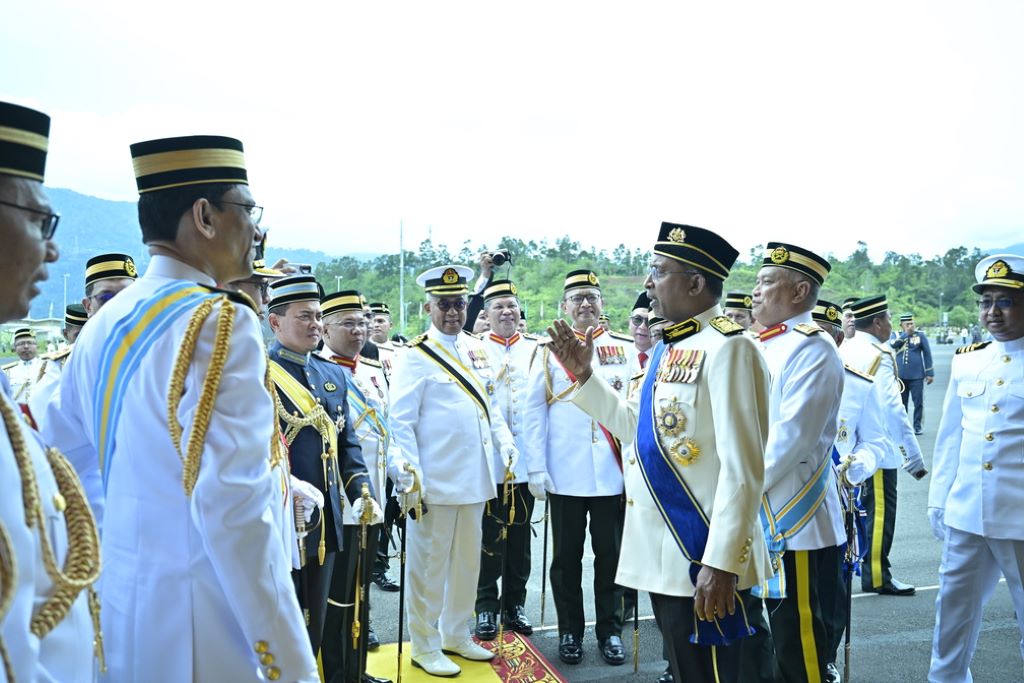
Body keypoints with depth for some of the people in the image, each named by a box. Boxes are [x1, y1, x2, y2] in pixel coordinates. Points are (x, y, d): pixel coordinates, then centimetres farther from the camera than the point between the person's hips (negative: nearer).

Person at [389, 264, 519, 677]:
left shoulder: (476, 350, 12)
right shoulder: (416, 356, -8)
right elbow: (401, 421, -12)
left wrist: (504, 441, 5)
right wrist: (410, 475, -19)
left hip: (474, 477, 7)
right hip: (435, 482, -7)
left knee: (467, 561, 16)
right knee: (429, 565, 5)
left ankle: (456, 635, 32)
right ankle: (425, 647, 19)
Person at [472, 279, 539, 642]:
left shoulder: (536, 350, 8)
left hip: (526, 458, 3)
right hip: (488, 458, -3)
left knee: (520, 535, 11)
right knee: (489, 535, 4)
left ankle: (515, 603, 23)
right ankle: (486, 605, 16)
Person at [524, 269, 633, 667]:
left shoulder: (627, 349, 6)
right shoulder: (549, 351, 3)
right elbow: (534, 411, 0)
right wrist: (536, 468, -6)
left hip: (613, 473, 1)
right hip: (565, 474, -1)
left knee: (610, 555, 10)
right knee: (566, 557, 9)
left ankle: (610, 631, 24)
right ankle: (570, 632, 23)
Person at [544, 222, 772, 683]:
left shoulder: (726, 347, -17)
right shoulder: (668, 348, 11)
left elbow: (742, 468, -22)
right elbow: (635, 426, 20)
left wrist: (722, 563, -23)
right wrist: (584, 375, 11)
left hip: (703, 561, -9)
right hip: (664, 555, 9)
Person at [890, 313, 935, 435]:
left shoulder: (921, 336, 2)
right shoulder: (897, 335, 7)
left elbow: (927, 354, 3)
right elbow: (893, 344, -16)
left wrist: (930, 373, 0)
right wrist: (906, 333, -14)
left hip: (917, 376, -1)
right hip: (900, 375, 2)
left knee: (918, 402, 1)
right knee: (901, 403, 8)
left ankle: (917, 426, 11)